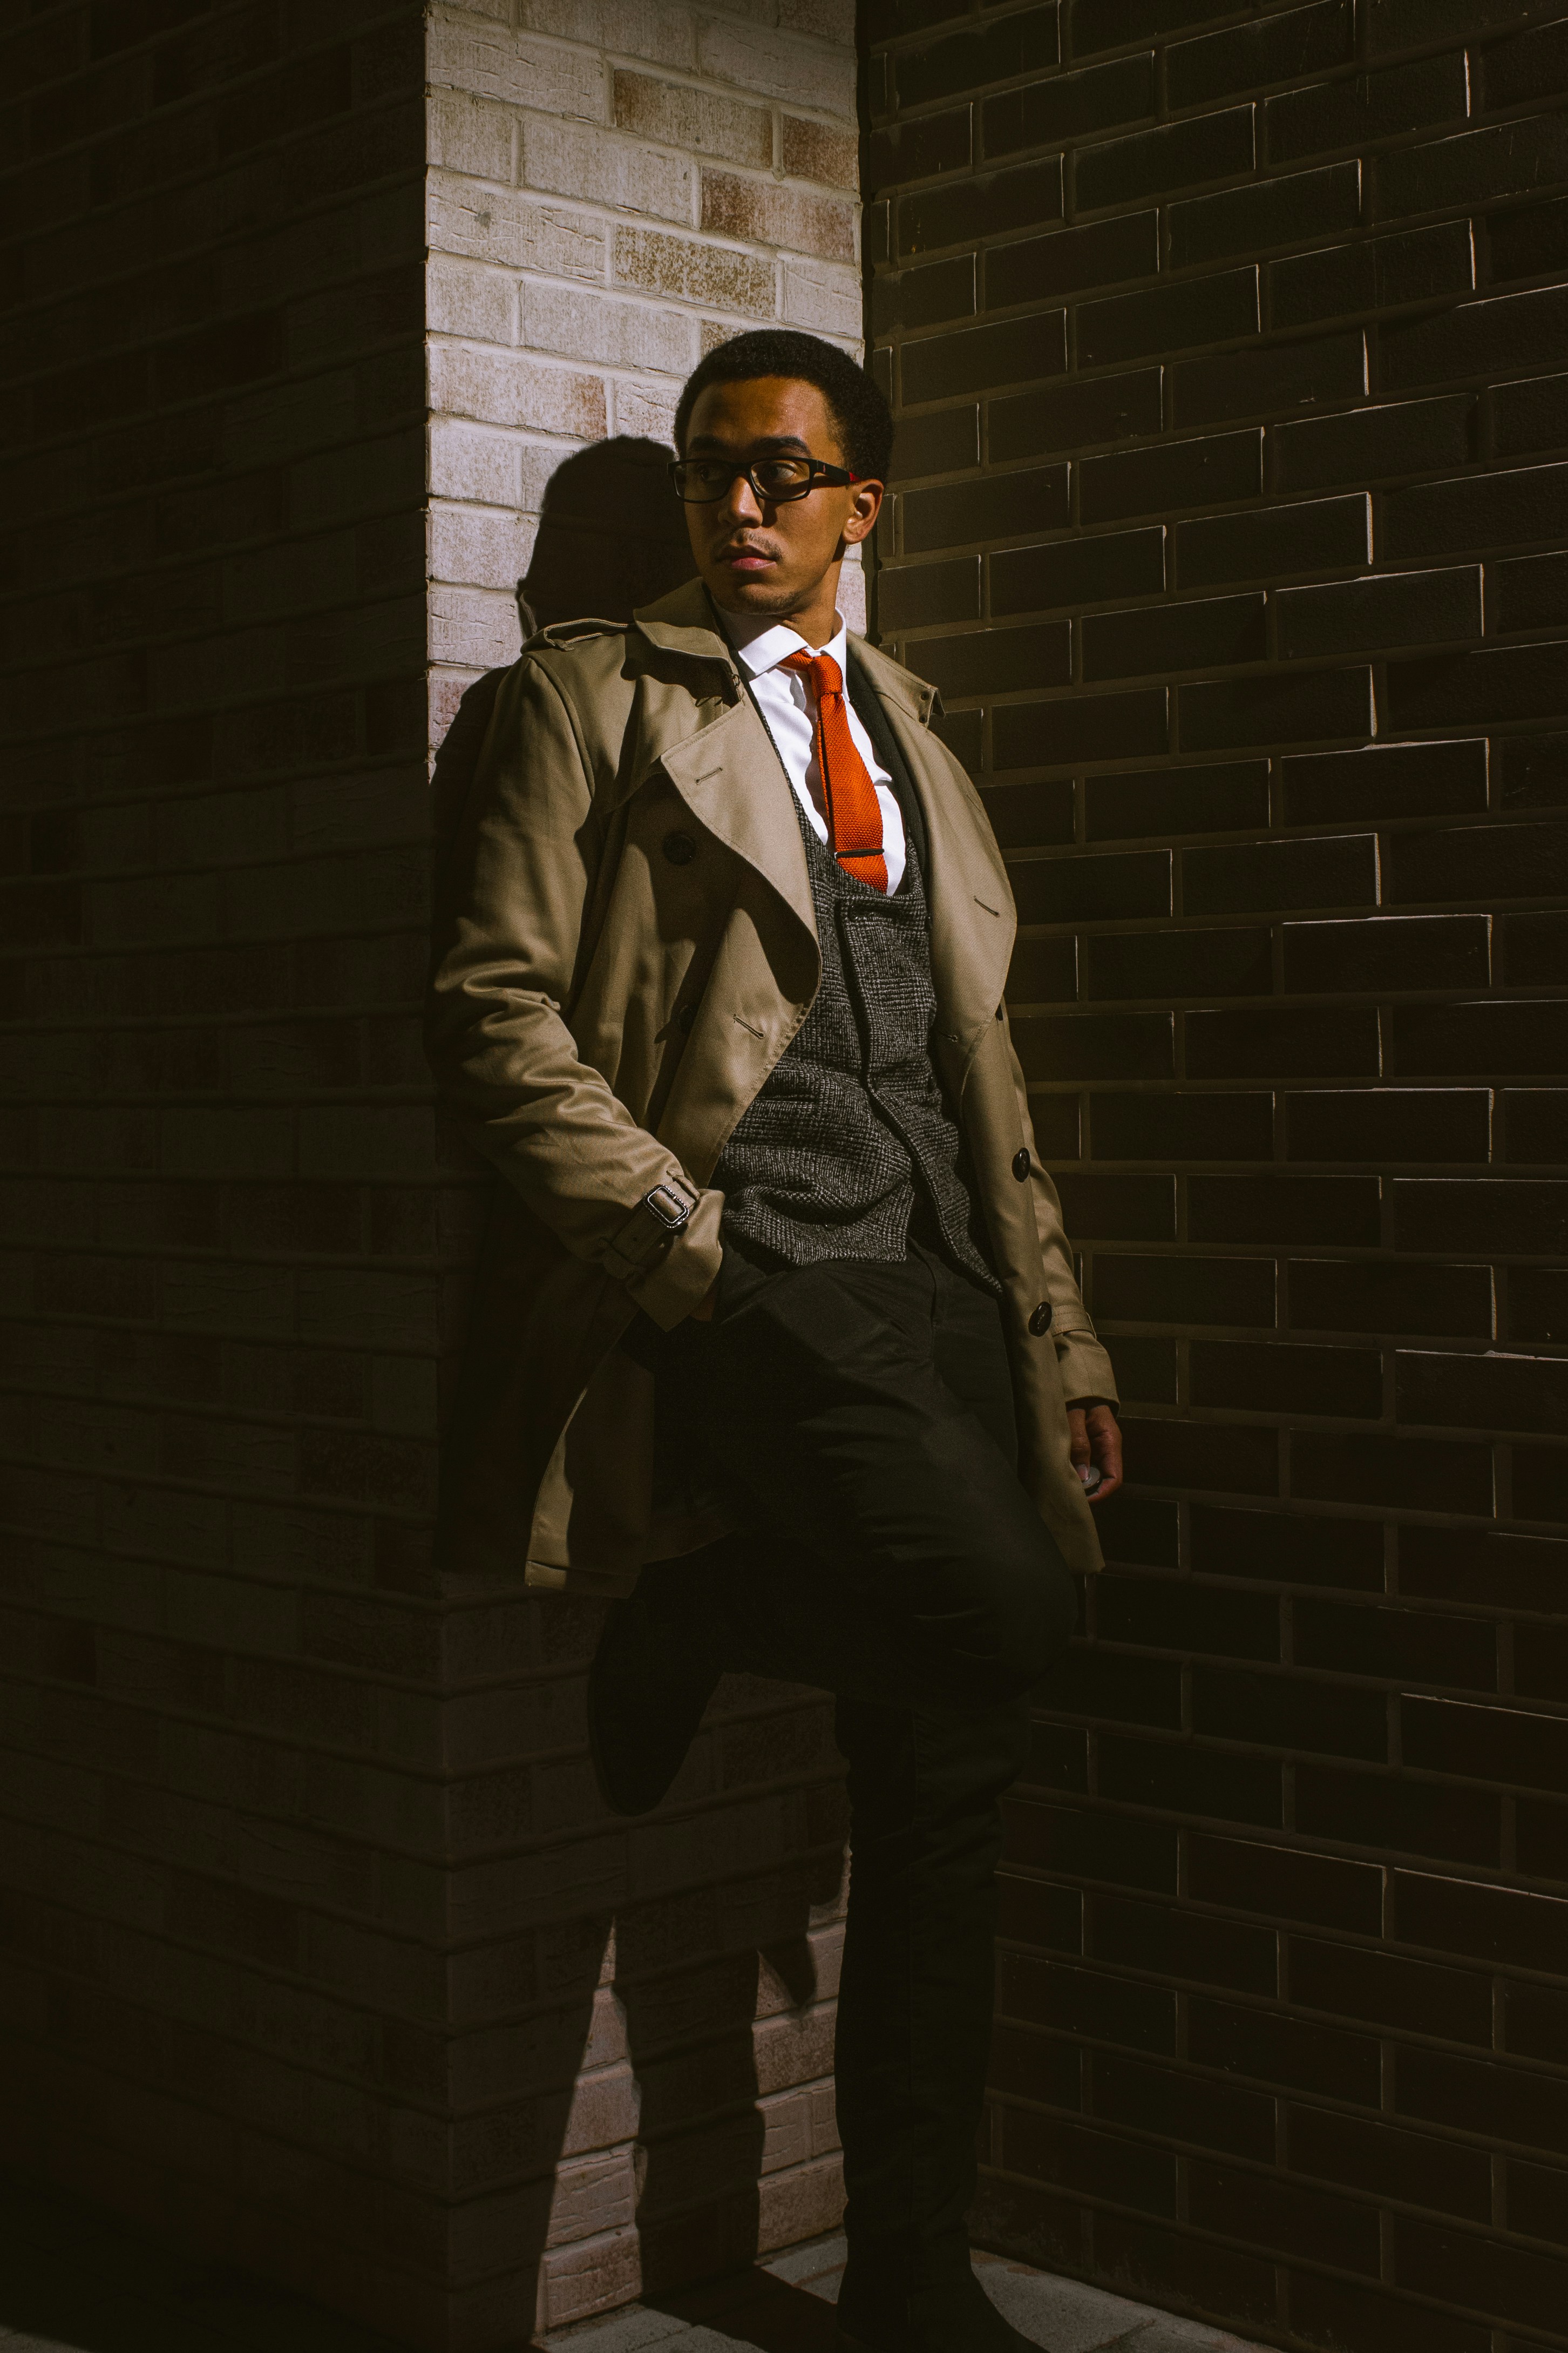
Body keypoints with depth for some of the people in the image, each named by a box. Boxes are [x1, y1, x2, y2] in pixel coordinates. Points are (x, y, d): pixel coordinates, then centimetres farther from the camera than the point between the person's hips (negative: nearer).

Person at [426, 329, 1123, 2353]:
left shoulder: (911, 745, 25)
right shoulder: (590, 696, 7)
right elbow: (496, 1011, -3)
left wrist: (1062, 1338, 16)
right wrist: (674, 1233, -15)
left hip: (933, 1286, 6)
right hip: (741, 1280, -6)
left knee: (949, 1785, 5)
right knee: (1001, 1612, -30)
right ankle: (698, 1615, 1)